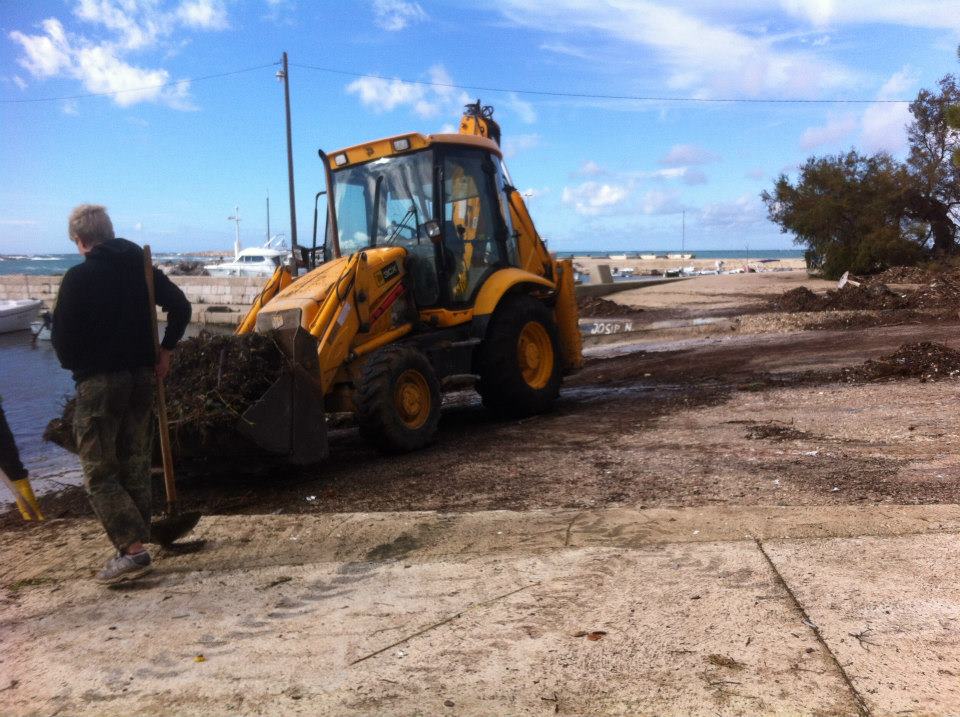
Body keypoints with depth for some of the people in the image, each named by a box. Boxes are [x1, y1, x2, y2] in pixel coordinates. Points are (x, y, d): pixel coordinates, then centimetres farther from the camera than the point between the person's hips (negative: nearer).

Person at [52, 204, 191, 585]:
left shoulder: (78, 277, -11)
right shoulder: (141, 268, 6)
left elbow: (62, 336, -12)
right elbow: (180, 307, 6)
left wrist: (76, 366, 7)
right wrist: (165, 350, 10)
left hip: (98, 382, -6)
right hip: (141, 377, 6)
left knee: (99, 472, 1)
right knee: (136, 467, 13)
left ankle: (133, 550, -9)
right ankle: (136, 546, 19)